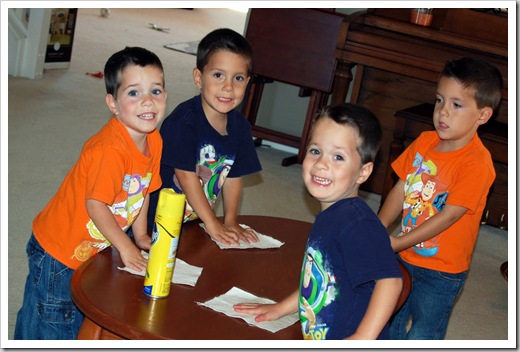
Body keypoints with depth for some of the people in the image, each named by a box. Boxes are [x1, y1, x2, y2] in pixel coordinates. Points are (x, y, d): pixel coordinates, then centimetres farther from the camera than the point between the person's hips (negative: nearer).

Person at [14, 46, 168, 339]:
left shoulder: (155, 141, -6)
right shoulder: (110, 149, -32)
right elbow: (95, 204, -28)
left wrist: (140, 235, 9)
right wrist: (127, 248, -19)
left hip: (92, 250, 8)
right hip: (59, 252, -8)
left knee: (83, 320, 25)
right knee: (50, 326, 8)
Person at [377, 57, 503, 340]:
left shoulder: (477, 163, -23)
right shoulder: (425, 141, -3)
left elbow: (449, 215, -25)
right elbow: (401, 189, 0)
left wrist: (397, 242, -24)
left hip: (441, 272, -6)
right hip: (404, 259, 6)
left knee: (421, 337, 8)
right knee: (389, 324, 23)